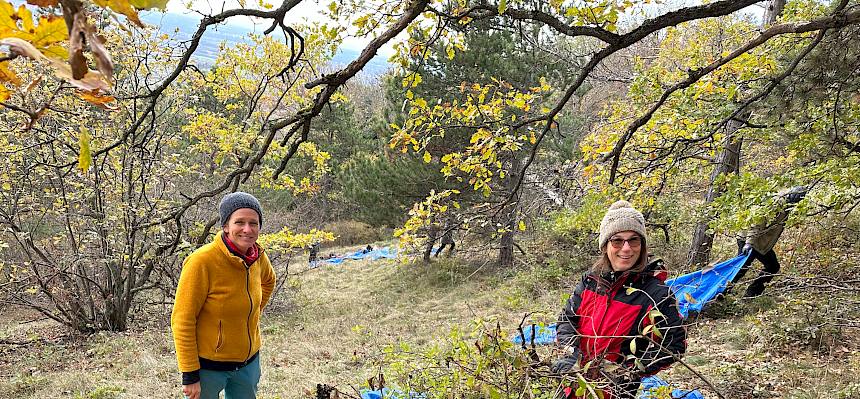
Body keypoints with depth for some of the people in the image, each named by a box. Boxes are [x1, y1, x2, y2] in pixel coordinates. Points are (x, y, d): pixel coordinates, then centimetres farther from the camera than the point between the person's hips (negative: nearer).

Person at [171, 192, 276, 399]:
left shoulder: (257, 256, -5)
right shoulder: (202, 261, -22)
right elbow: (182, 321, -19)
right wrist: (190, 375, -18)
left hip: (248, 362, 6)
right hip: (208, 365, -6)